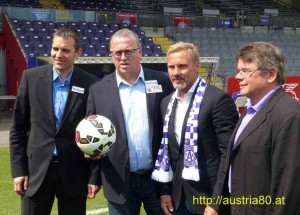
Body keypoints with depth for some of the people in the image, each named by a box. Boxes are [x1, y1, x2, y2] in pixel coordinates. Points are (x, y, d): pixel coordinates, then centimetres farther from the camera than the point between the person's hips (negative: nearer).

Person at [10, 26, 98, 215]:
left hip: (74, 174, -1)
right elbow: (18, 128, 4)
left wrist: (94, 176, -1)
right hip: (36, 171, 1)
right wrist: (18, 170, -1)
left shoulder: (91, 85, -3)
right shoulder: (31, 77, 0)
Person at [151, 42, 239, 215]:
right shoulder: (167, 103, 10)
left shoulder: (218, 99, -12)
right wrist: (165, 191, 10)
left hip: (209, 197, -6)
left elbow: (228, 152, -14)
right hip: (178, 198, 6)